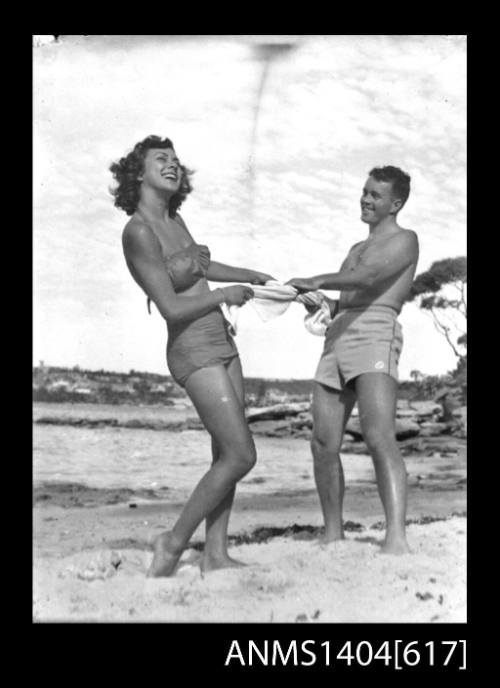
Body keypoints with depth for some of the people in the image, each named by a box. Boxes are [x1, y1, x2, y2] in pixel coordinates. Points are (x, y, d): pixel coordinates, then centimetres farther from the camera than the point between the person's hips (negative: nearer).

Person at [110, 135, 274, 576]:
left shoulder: (174, 220, 7)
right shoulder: (138, 232, -20)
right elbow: (172, 309, -22)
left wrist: (254, 277, 31)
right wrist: (224, 296, -8)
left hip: (220, 345, 9)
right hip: (194, 353, -9)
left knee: (228, 455, 9)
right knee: (241, 456, -8)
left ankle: (216, 555, 15)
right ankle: (175, 542, 5)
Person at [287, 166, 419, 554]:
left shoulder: (404, 240, 8)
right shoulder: (358, 249, 33)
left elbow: (371, 276, -12)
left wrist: (318, 281, -21)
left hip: (376, 336, -8)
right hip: (337, 338, 8)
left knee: (379, 438, -24)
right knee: (324, 445, 1)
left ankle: (397, 539, -34)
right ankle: (334, 536, 12)